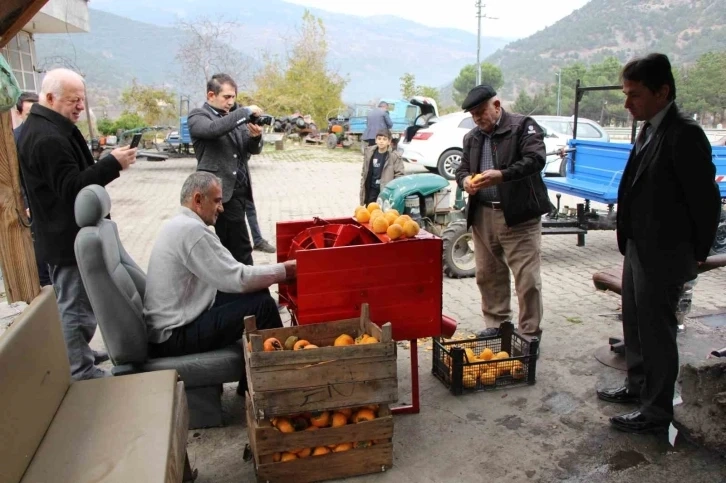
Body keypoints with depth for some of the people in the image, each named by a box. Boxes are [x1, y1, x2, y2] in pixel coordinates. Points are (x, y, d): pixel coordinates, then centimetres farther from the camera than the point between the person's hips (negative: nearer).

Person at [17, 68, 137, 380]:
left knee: (72, 301, 22)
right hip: (68, 237, -12)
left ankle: (79, 355, 36)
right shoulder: (47, 137, -23)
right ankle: (80, 372, 8)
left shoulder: (45, 128, 13)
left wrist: (108, 164, 9)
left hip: (65, 232, 12)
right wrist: (112, 164, -28)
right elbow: (72, 187, -28)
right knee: (75, 304, -3)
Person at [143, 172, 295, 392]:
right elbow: (237, 279, -22)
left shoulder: (178, 225, 11)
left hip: (168, 326, 10)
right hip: (175, 336, -10)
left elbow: (226, 275, 13)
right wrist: (283, 270, -11)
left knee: (256, 293, 9)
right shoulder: (192, 229, -21)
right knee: (262, 305, -14)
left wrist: (274, 271, 5)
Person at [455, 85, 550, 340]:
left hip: (518, 215, -5)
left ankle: (530, 334, 9)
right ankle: (495, 325, 26)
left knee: (526, 278, -2)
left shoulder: (523, 126, -2)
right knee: (487, 274, 11)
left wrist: (502, 175, -28)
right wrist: (465, 180, -6)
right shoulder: (471, 137, 16)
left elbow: (535, 159, -14)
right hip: (482, 216, 6)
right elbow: (462, 168, 19)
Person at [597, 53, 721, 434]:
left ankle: (657, 410, 19)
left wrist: (696, 254, -10)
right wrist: (629, 242, 13)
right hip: (638, 249, 9)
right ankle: (637, 386, 40)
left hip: (662, 256, -9)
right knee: (635, 323, 21)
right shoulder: (649, 131, 9)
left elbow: (706, 200, -18)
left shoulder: (684, 135, -19)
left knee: (656, 331, 3)